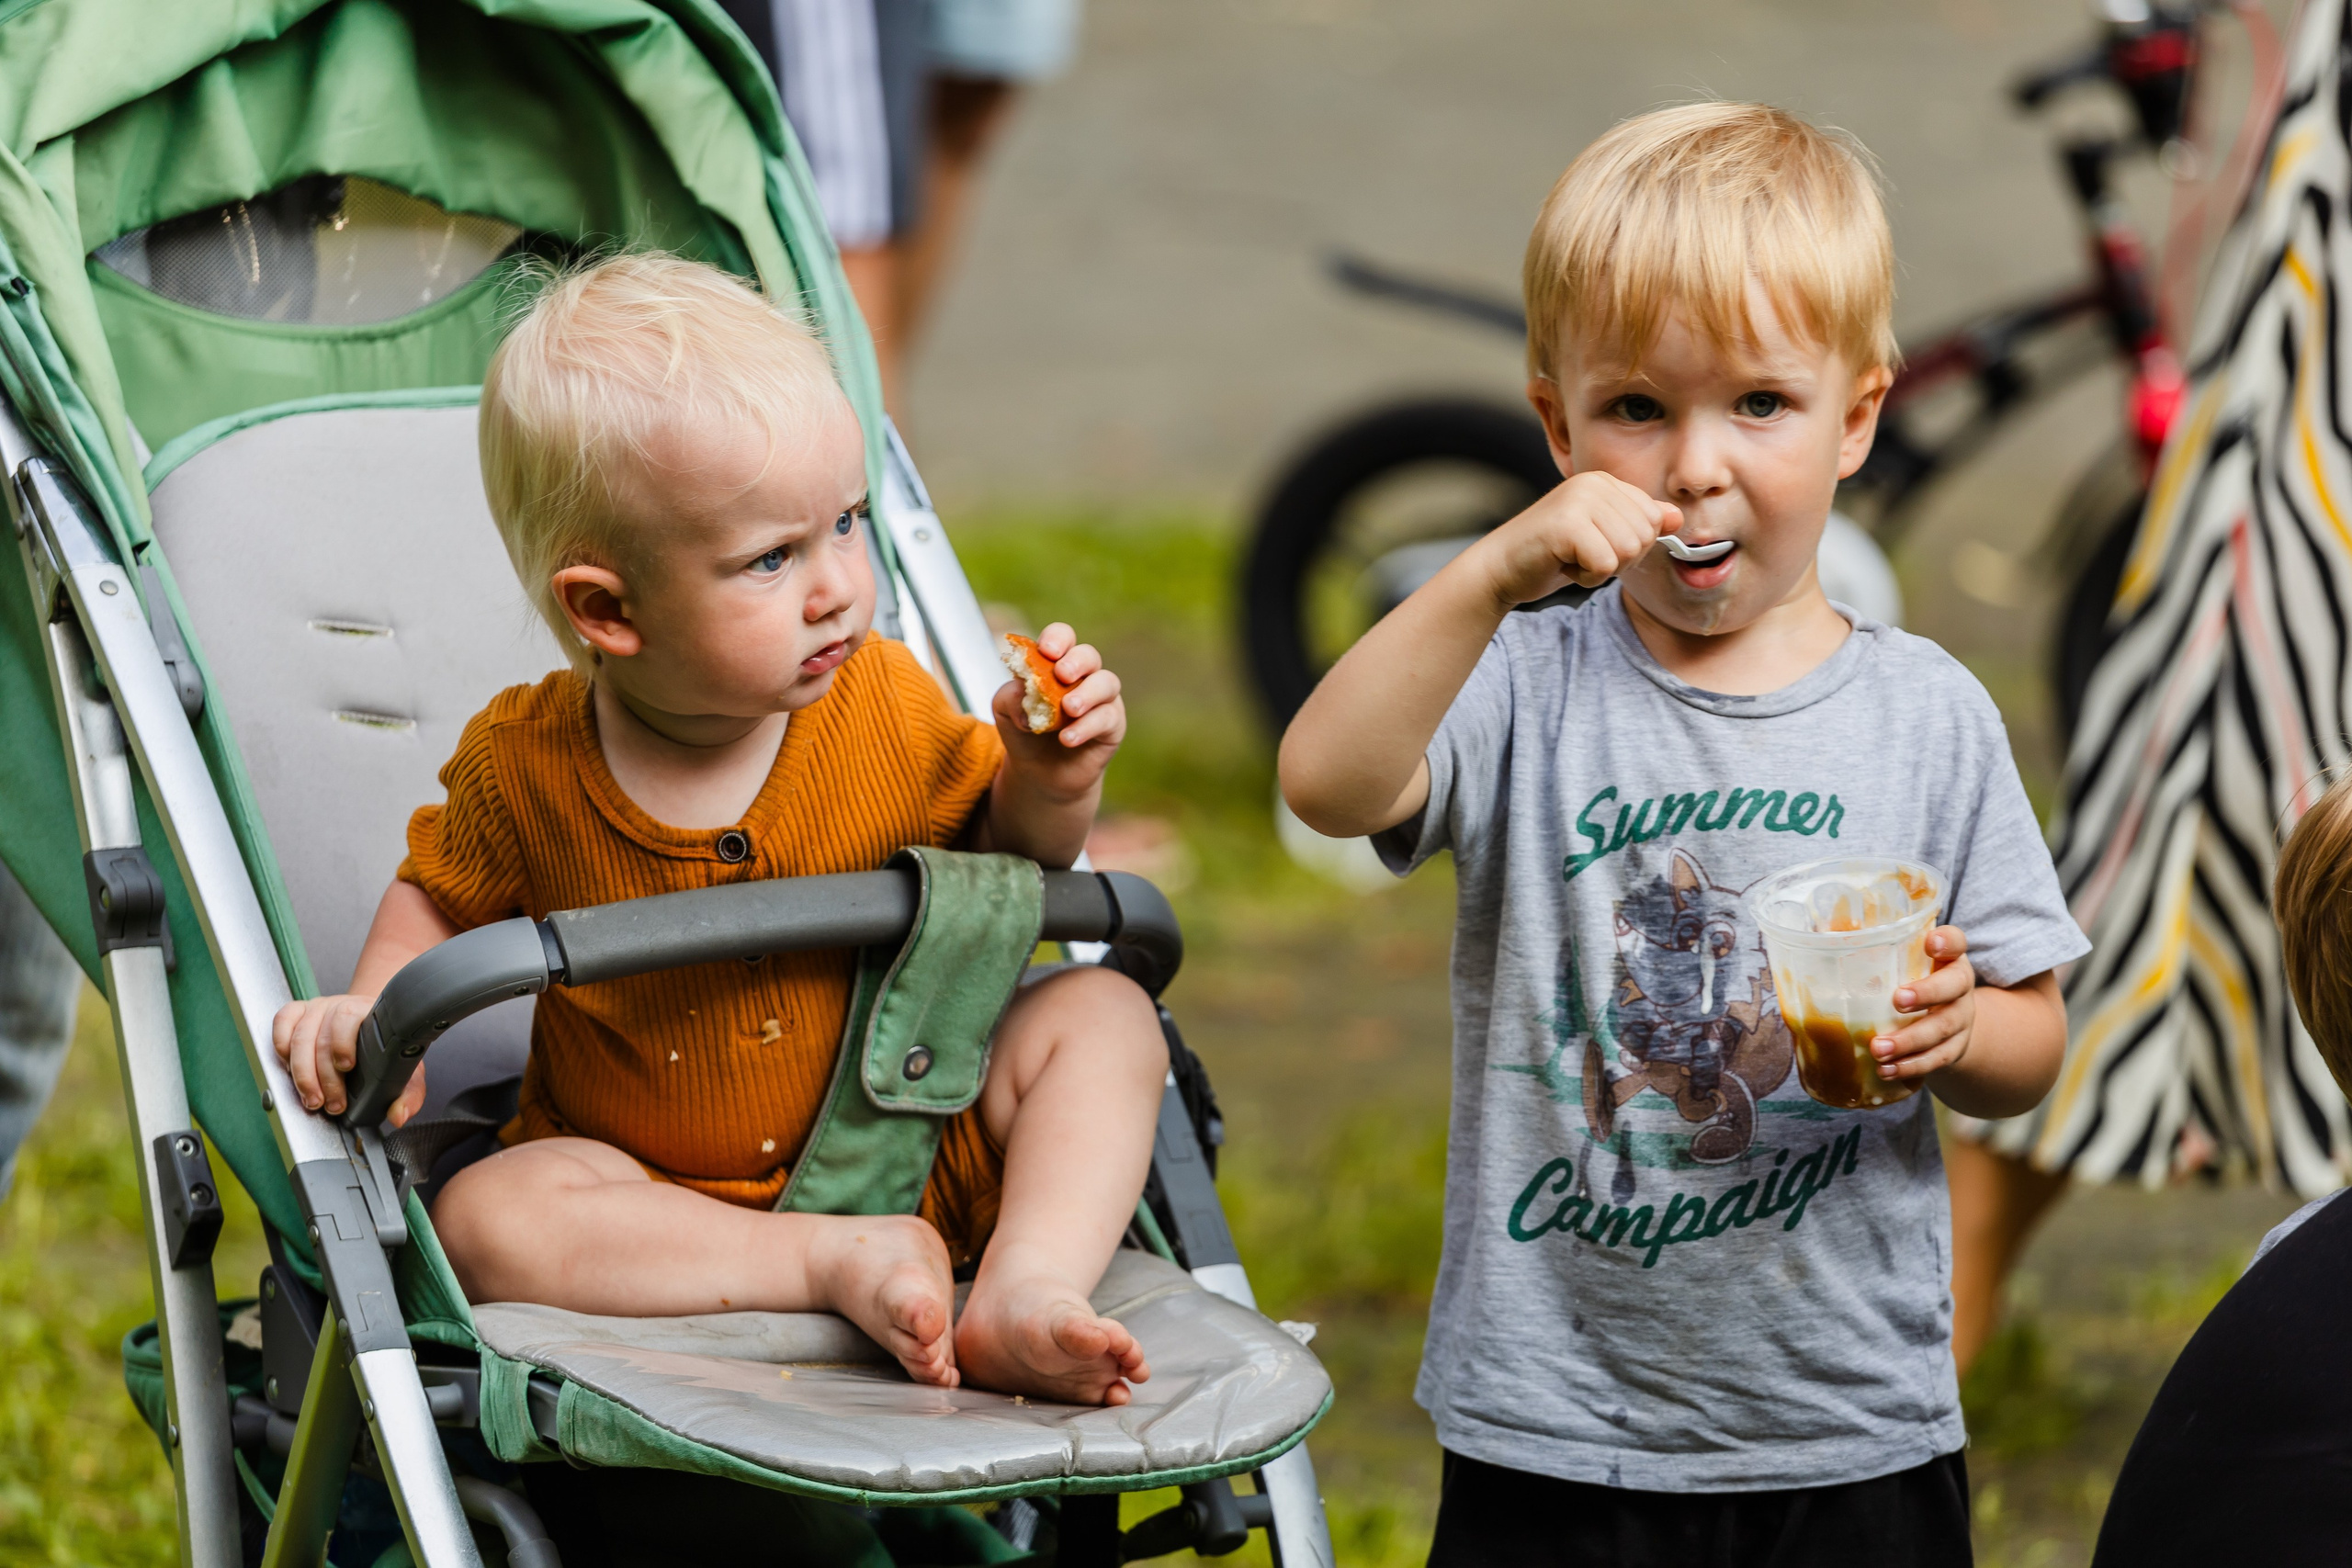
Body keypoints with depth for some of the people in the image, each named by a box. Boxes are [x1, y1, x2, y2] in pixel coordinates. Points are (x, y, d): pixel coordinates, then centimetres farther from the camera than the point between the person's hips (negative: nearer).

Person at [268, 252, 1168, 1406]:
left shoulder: (884, 705, -9)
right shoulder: (525, 765, -13)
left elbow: (994, 856, 6)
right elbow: (441, 899, 5)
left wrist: (1048, 789, -16)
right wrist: (377, 1021, -14)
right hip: (648, 1197, -2)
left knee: (1101, 1017, -15)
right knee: (485, 1219, -30)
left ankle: (1025, 1299, -32)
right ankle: (850, 1267, -32)